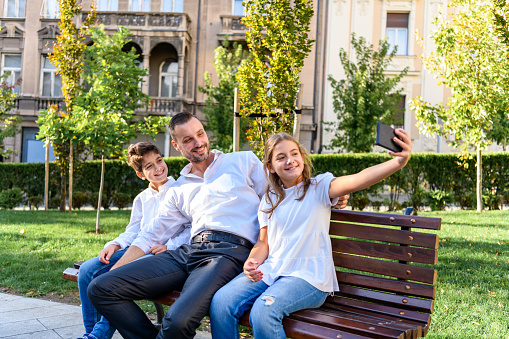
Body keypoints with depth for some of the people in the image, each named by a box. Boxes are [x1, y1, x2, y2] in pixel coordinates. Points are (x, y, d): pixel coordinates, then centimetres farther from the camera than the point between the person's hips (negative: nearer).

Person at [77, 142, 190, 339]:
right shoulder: (141, 200, 22)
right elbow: (131, 233, 15)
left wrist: (169, 246, -20)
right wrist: (114, 245, -5)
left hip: (163, 254, -6)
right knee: (87, 270, -12)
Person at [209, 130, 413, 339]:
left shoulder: (319, 187, 1)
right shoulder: (269, 199, 15)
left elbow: (357, 181, -18)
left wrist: (398, 162, -36)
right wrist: (252, 262, -7)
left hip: (308, 276, -4)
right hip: (269, 272, 5)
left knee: (263, 310, -32)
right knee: (220, 302, -20)